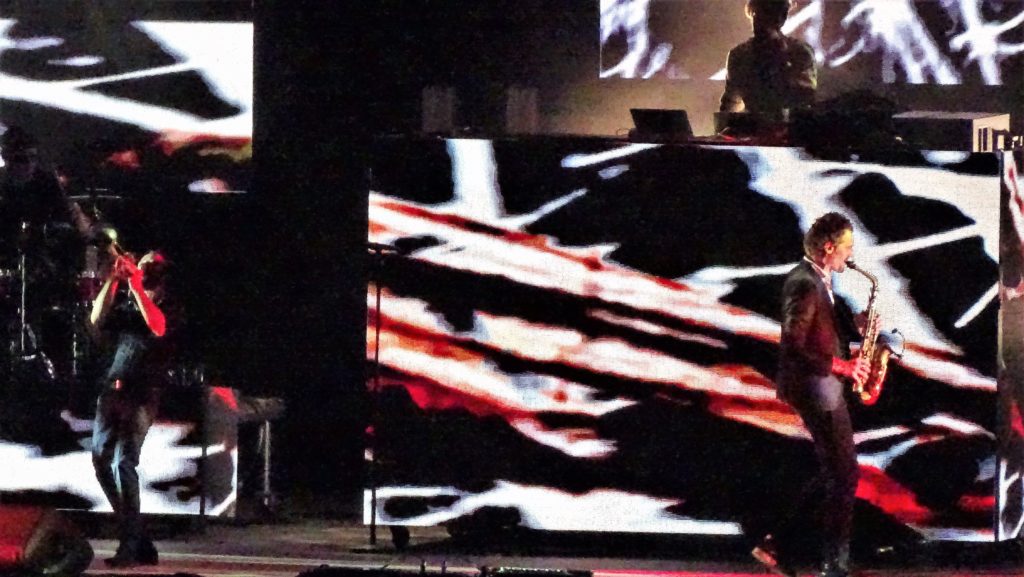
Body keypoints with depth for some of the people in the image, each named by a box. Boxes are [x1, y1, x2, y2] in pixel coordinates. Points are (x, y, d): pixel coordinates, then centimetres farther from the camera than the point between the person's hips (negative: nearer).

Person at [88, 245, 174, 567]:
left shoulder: (167, 307, 3)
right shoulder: (126, 303, 15)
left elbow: (158, 327, -18)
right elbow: (97, 321, 2)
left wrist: (137, 286, -21)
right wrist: (112, 280, -6)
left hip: (141, 395, -6)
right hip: (111, 389, 6)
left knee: (124, 462, -17)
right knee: (102, 460, 4)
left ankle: (131, 546, -18)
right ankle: (135, 537, 14)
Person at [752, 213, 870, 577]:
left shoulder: (817, 280, 11)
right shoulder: (805, 284, -20)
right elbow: (795, 346, -25)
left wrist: (852, 324, 4)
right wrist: (841, 365, -21)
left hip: (823, 387, 10)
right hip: (814, 388, -10)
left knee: (833, 474, 15)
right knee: (844, 477, -4)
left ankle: (776, 543, 16)